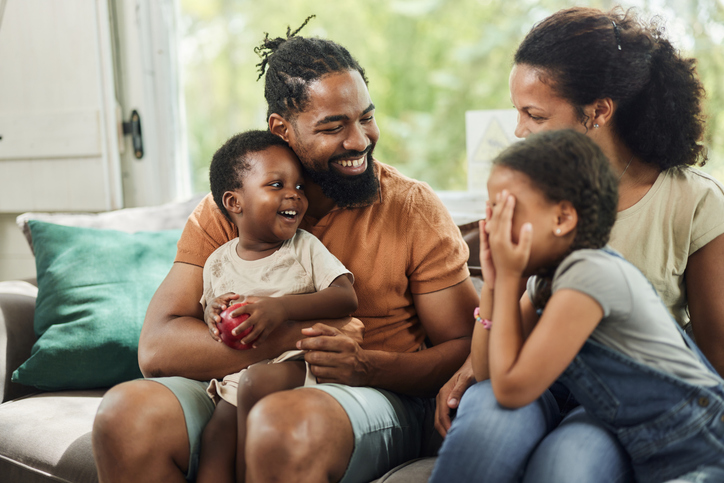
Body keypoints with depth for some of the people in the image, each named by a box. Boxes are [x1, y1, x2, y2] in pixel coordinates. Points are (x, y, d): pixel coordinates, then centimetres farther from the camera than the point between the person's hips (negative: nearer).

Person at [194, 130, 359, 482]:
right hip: (234, 375, 3)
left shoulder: (305, 248, 3)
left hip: (295, 364, -3)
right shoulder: (218, 262, 11)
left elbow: (346, 298, -11)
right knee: (214, 439, -22)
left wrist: (282, 307, -24)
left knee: (258, 381, -34)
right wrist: (210, 312, -2)